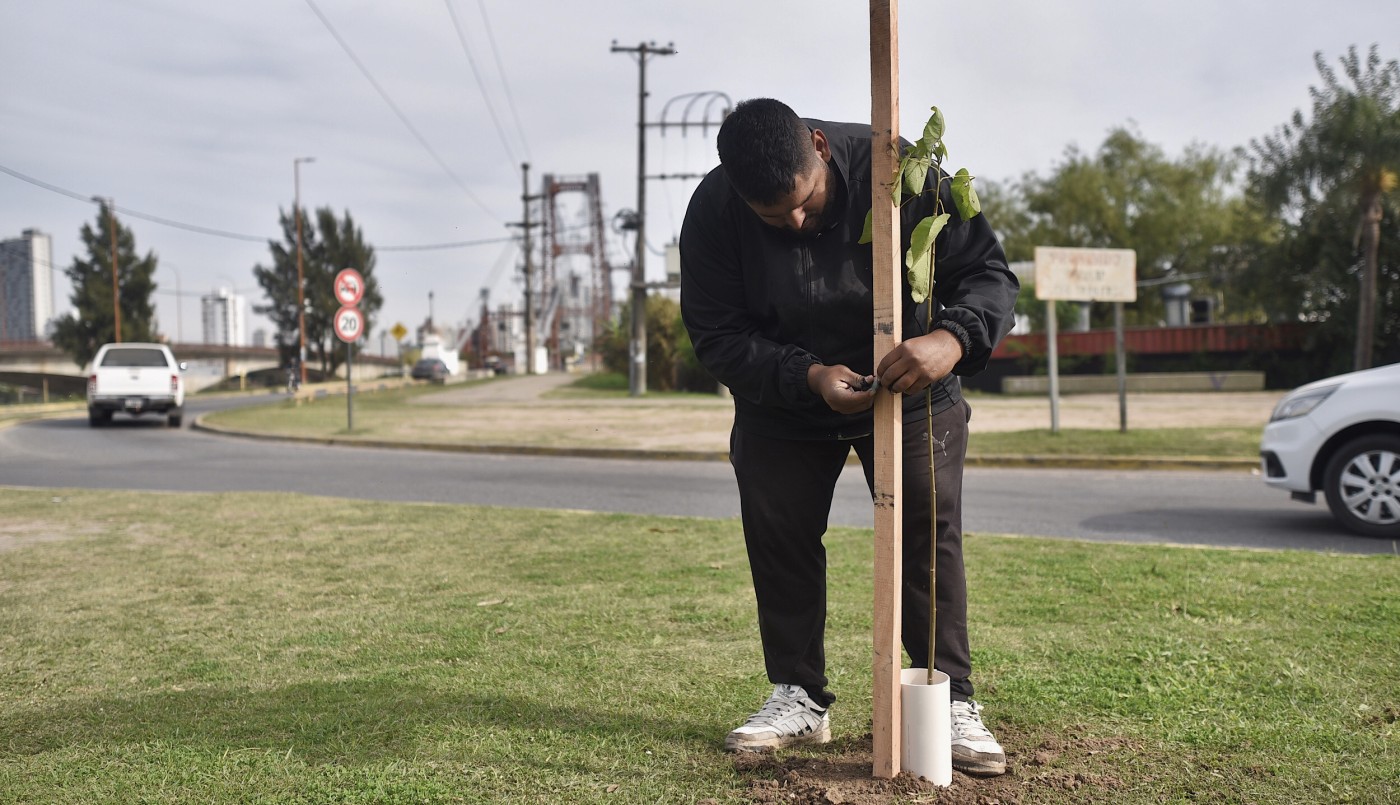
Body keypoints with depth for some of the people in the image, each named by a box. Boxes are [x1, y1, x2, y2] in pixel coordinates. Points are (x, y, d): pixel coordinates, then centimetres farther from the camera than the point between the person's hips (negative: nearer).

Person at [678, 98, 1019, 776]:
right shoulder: (713, 211, -22)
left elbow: (990, 271, -21)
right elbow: (717, 336, -20)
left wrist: (954, 338, -43)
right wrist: (809, 376, -36)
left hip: (909, 391, -1)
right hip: (782, 402, 2)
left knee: (928, 536, -6)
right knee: (778, 542, 4)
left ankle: (950, 700, 6)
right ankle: (799, 697, 20)